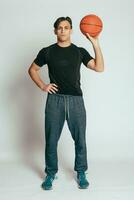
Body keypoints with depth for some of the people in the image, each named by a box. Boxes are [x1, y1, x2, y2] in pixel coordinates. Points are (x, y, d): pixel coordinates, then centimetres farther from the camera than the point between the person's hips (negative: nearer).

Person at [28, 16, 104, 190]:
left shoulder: (80, 51, 7)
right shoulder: (47, 51, 6)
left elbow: (99, 68, -3)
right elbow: (32, 69, 15)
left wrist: (95, 43, -8)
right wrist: (42, 86, 0)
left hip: (76, 100, 1)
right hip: (55, 99, 0)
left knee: (80, 139, 5)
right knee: (51, 139, 5)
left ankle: (81, 173, 22)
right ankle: (51, 174, 22)